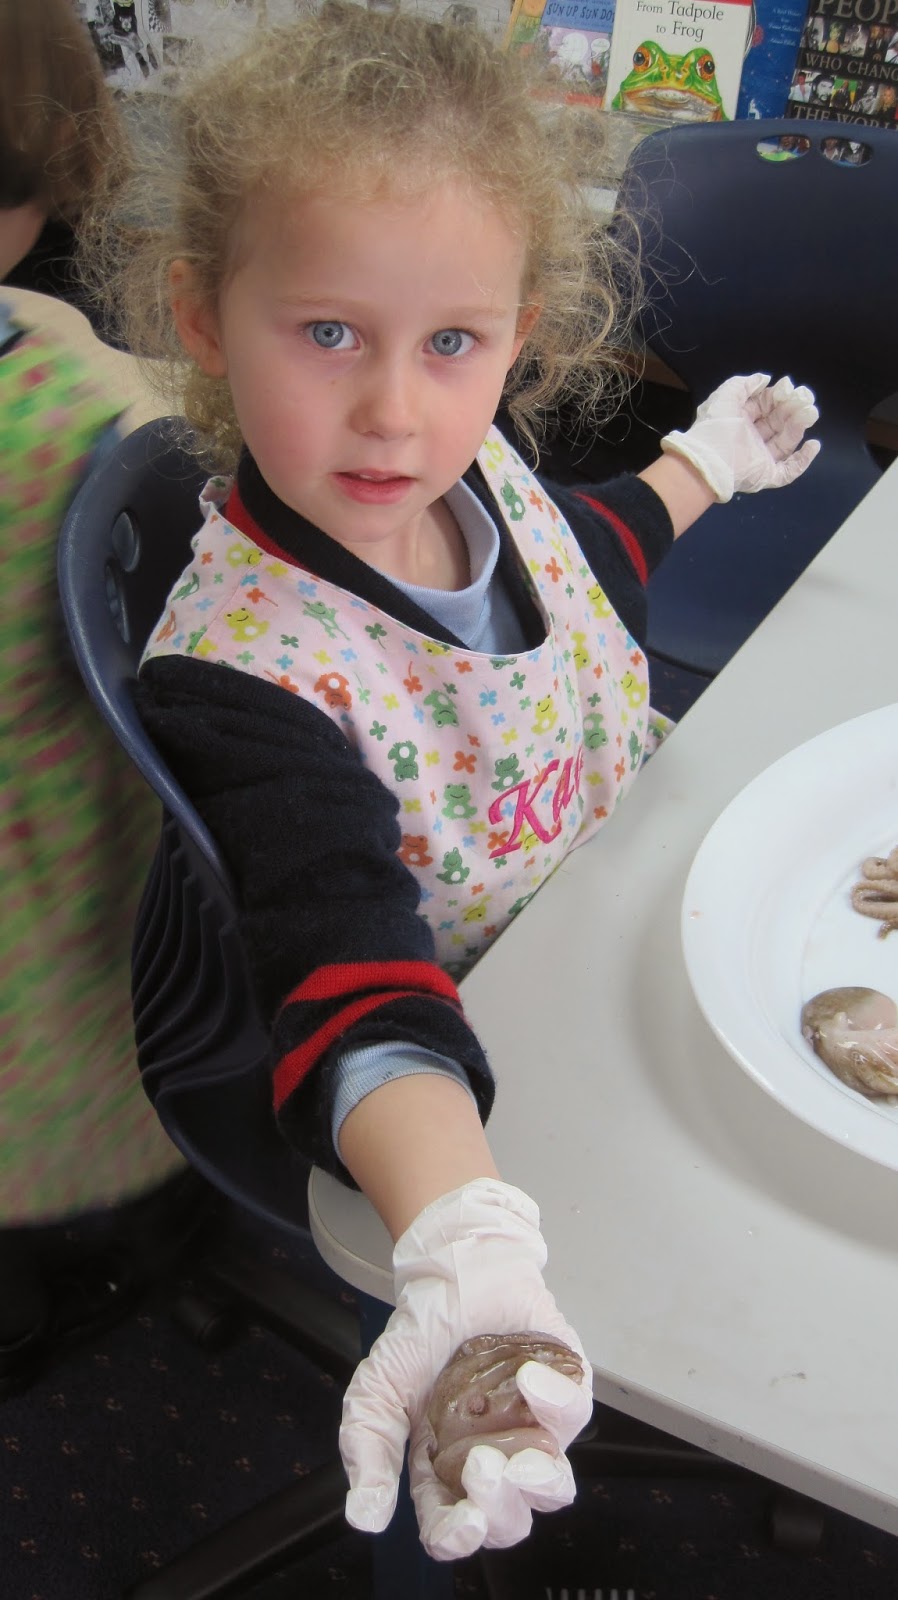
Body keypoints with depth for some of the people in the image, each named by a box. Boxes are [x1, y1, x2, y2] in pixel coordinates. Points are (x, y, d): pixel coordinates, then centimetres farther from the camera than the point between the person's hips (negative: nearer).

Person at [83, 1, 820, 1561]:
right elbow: (349, 979, -44)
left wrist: (701, 465, 21)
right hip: (482, 1076, -7)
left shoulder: (475, 463, -13)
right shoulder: (238, 671, -35)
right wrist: (465, 1237, -60)